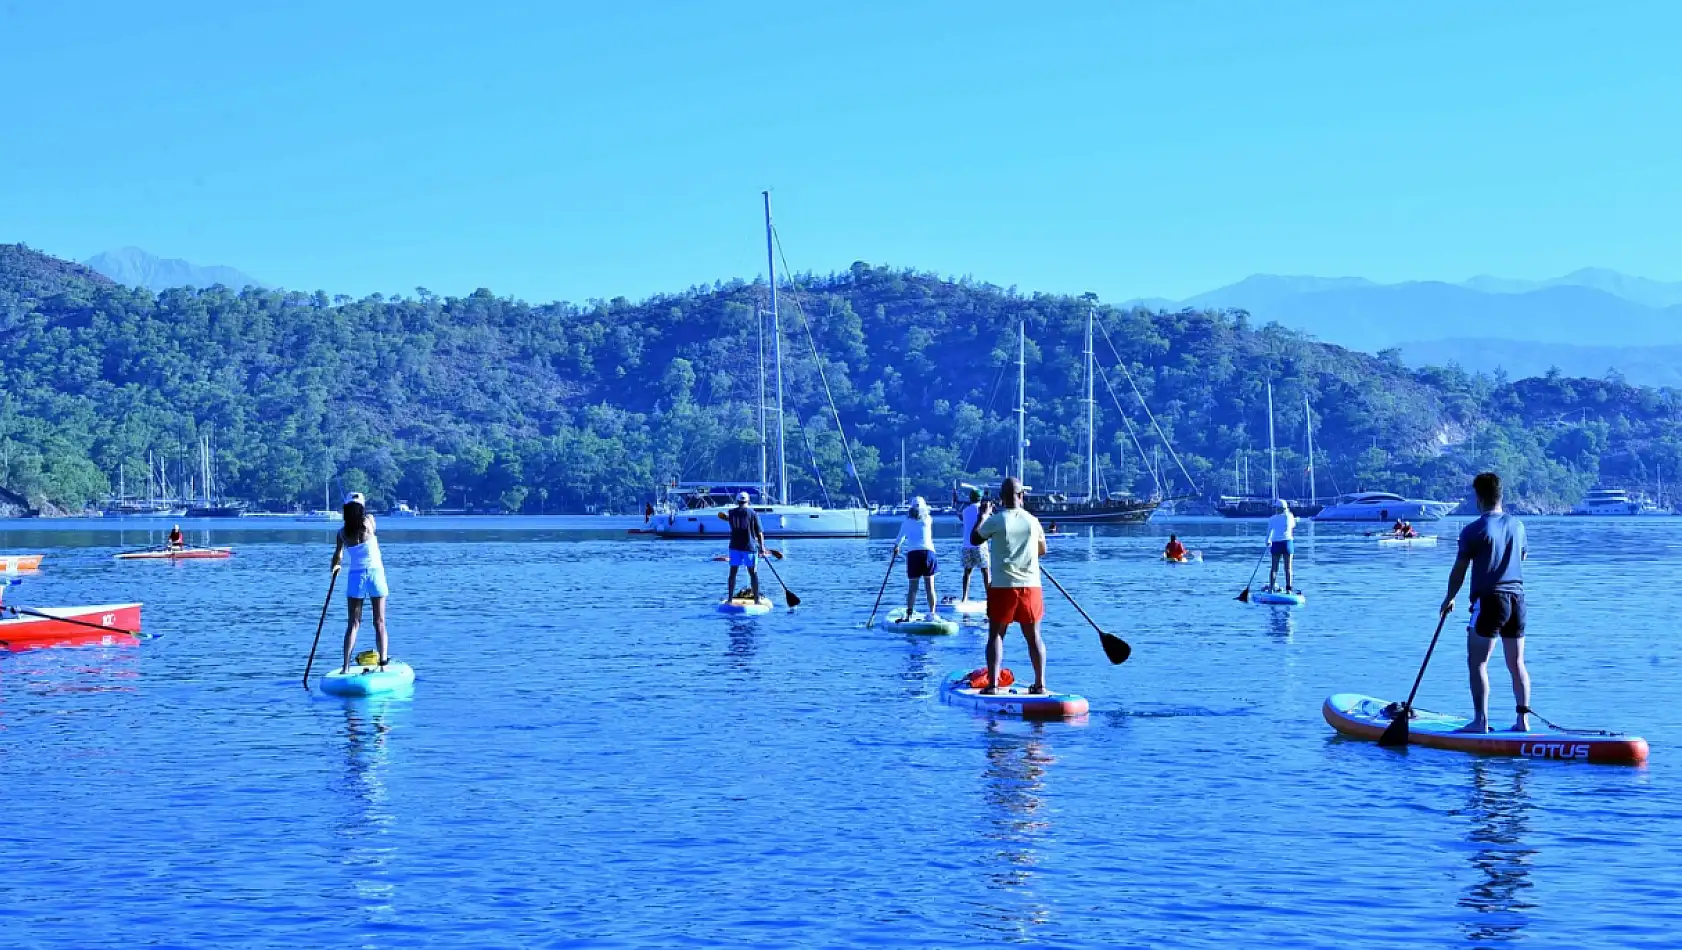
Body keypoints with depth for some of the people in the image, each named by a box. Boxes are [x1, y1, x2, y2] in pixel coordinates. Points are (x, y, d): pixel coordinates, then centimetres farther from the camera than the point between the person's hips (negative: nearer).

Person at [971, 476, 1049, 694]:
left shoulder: (995, 521, -8)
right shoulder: (1033, 521, 0)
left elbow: (974, 539, 9)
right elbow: (1042, 551, 15)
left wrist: (983, 516, 21)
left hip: (1002, 587, -2)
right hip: (1031, 586, 2)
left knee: (995, 635, 4)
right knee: (1033, 636, 10)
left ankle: (992, 684, -5)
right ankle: (1040, 683, 11)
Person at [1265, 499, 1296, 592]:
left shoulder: (1272, 519, 2)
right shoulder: (1289, 516, 2)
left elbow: (1269, 532, 3)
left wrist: (1268, 542, 18)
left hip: (1276, 543, 1)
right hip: (1287, 542, -1)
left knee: (1274, 567, 8)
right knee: (1288, 567, 2)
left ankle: (1271, 587, 4)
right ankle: (1288, 589, -4)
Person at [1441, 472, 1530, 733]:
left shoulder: (1474, 530, -10)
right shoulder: (1517, 525, 6)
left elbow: (1459, 570, -5)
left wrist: (1449, 599, 9)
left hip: (1489, 600, -6)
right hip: (1517, 599, 6)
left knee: (1477, 663, -1)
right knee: (1517, 664, 10)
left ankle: (1480, 721, -7)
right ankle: (1523, 720, 10)